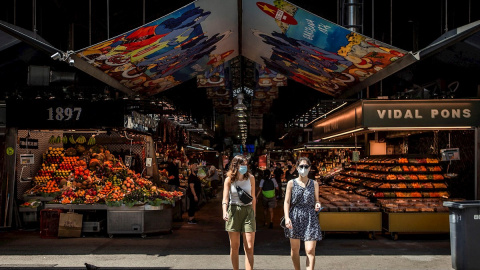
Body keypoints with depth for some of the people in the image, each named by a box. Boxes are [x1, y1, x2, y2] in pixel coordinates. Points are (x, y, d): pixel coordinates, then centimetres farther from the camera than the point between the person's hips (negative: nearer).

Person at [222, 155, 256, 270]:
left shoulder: (250, 178, 2)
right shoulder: (229, 179, -2)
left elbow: (253, 198, 10)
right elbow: (225, 198, -10)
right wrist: (224, 212, -28)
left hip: (248, 211, 1)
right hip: (233, 211, 0)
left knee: (249, 248, -7)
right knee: (234, 246, 7)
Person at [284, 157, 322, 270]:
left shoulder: (314, 184, 9)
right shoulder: (291, 183, 5)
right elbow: (287, 202, 1)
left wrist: (318, 205, -6)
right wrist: (287, 217, -12)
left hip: (310, 218, 0)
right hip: (295, 218, 0)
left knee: (310, 250, -11)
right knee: (295, 249, 10)